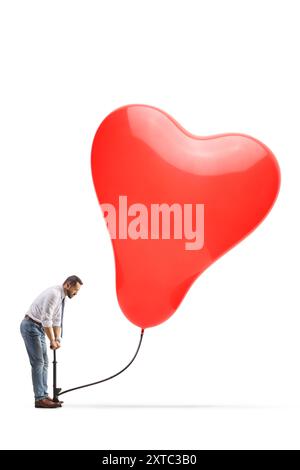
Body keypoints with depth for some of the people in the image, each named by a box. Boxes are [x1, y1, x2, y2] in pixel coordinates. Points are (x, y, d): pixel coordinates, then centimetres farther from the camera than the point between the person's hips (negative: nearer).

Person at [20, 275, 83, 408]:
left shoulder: (61, 297, 10)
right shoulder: (54, 293, -22)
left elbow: (57, 321, 12)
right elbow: (46, 320, -25)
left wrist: (58, 339, -1)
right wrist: (52, 340, -18)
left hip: (39, 328, 10)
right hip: (31, 326, -10)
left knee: (44, 362, 9)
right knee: (38, 362, -12)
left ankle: (44, 395, 12)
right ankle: (39, 399, -11)